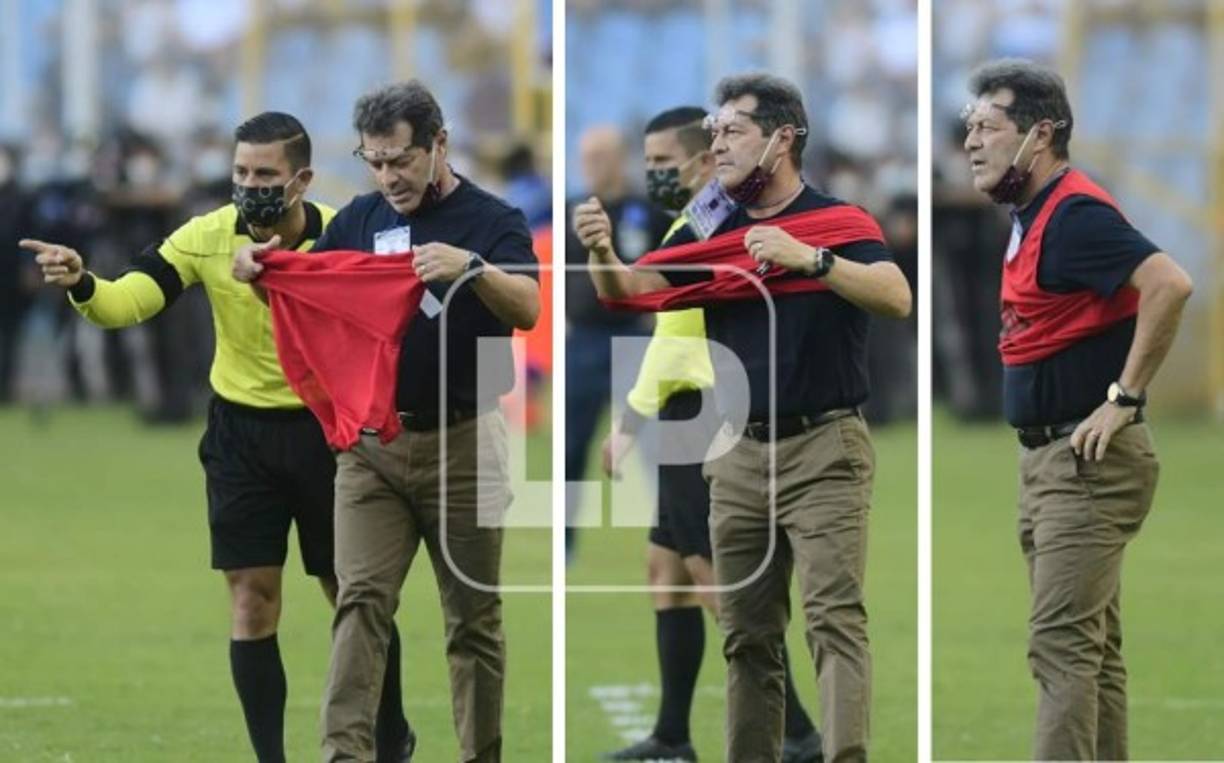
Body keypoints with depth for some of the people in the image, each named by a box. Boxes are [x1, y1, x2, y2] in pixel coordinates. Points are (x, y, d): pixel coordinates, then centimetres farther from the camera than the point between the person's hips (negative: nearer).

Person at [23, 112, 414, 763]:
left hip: (325, 433, -1)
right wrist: (81, 285, -40)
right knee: (251, 602, 0)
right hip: (241, 435, 1)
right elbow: (129, 300, -20)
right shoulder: (208, 238, -11)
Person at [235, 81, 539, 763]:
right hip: (372, 443, 3)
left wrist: (471, 267, -41)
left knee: (474, 616, 5)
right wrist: (260, 270, -11)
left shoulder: (492, 220, -5)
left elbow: (528, 309, -21)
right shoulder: (360, 218, 8)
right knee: (362, 602, -9)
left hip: (462, 443, -3)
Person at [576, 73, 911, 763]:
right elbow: (634, 291, -2)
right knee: (747, 634, 8)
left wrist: (809, 258, -29)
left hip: (824, 450, -5)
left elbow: (896, 297, -19)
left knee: (836, 617, -13)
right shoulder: (709, 233, 11)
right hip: (740, 456, 6)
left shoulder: (838, 221, -3)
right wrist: (604, 254, -23)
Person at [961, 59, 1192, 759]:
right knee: (1092, 644, 12)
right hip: (1048, 459, 11)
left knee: (1062, 642, -14)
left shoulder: (1074, 214, -17)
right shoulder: (1034, 215, 14)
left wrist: (1125, 398, -25)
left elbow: (1170, 285, -31)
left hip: (1088, 464, -11)